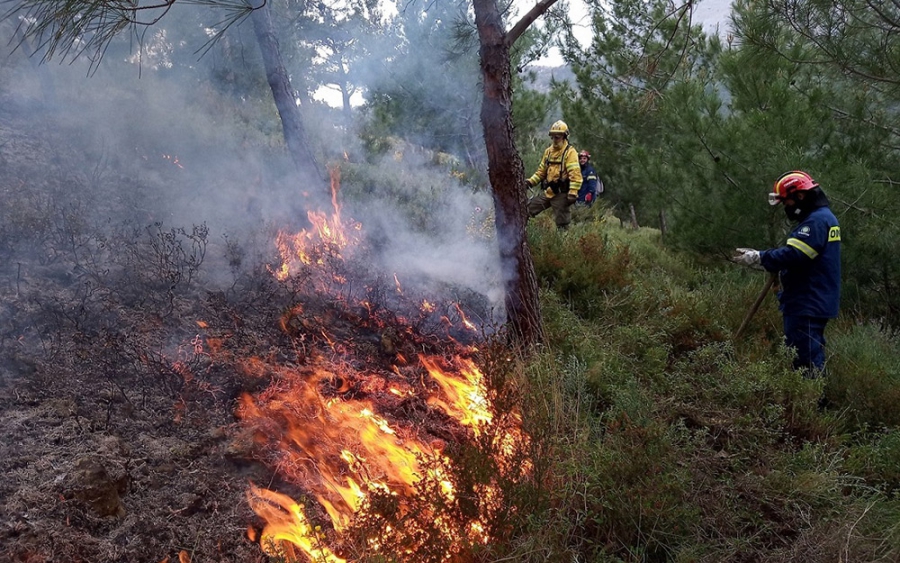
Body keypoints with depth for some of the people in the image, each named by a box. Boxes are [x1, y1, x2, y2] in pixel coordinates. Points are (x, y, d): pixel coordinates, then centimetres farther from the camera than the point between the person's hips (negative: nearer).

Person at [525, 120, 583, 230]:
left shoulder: (570, 152, -10)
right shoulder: (548, 151, 13)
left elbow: (575, 175, -18)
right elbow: (542, 171, 19)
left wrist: (573, 193, -25)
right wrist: (530, 182, 5)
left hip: (561, 194, -7)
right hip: (548, 192, 7)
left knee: (562, 225, 1)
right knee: (526, 210, 6)